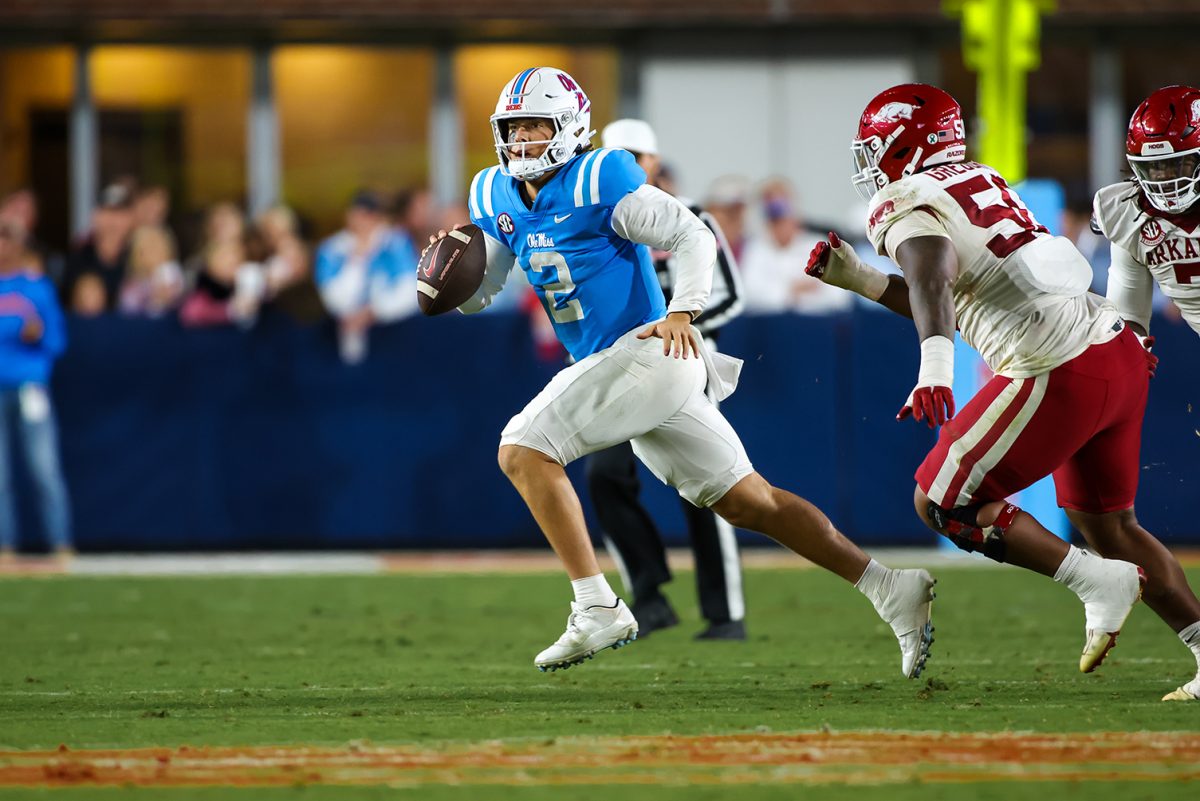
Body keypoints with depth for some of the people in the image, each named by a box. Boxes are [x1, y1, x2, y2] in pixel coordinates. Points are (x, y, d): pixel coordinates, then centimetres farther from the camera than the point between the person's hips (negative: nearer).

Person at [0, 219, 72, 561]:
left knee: (45, 469, -7)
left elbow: (57, 341, 5)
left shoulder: (37, 286, 4)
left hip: (30, 388, -2)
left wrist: (38, 334, -14)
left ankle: (61, 545, -4)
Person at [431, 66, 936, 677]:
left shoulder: (600, 182, -11)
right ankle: (889, 590, 12)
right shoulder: (497, 198, 12)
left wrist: (682, 312, -24)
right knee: (747, 503, 10)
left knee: (523, 450, -15)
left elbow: (694, 237, -11)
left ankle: (597, 609, -16)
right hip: (608, 367, 8)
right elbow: (478, 294, 17)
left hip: (646, 350, -8)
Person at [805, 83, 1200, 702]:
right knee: (1105, 523, 21)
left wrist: (934, 363, -44)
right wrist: (857, 278, 25)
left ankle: (1098, 583, -2)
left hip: (1060, 373, -9)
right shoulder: (981, 182, 21)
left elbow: (932, 282, -28)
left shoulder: (906, 205, -5)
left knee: (943, 503, 0)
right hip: (1119, 348, 9)